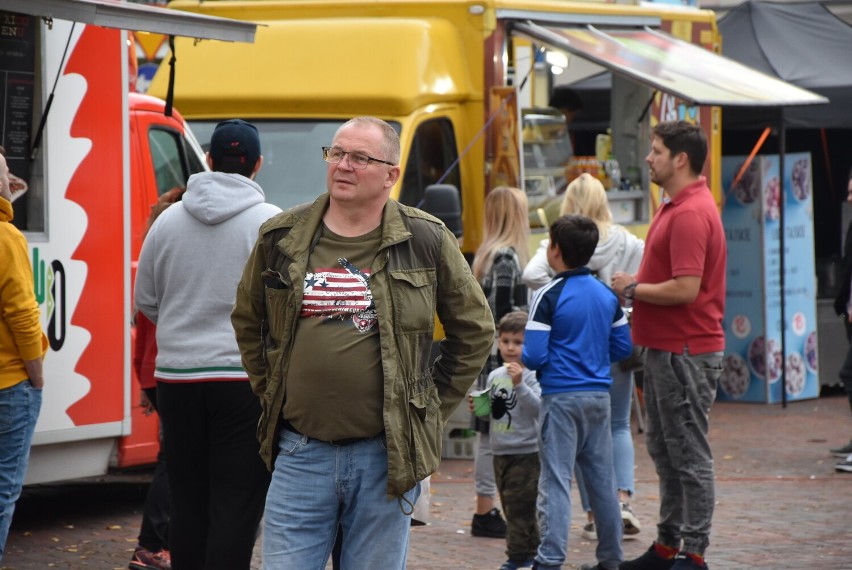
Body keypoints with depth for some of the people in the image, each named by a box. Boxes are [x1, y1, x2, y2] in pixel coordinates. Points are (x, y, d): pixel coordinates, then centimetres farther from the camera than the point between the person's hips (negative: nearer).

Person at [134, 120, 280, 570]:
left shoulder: (168, 220, 4)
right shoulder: (272, 223, -8)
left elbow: (146, 302, 13)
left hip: (177, 379, 4)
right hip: (245, 376, -4)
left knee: (188, 503, 12)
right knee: (236, 507, -4)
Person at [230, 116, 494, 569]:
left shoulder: (426, 241, 0)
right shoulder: (280, 238, 5)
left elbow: (474, 330, 11)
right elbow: (247, 321, 21)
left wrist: (431, 407, 8)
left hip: (386, 455, -1)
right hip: (300, 452, 1)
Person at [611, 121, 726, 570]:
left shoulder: (691, 213, -19)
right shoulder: (675, 207, 16)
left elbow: (685, 288, -27)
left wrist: (633, 288, -12)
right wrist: (636, 289, 7)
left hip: (685, 352, -11)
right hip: (666, 347, 11)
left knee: (688, 454, -5)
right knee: (664, 450, 17)